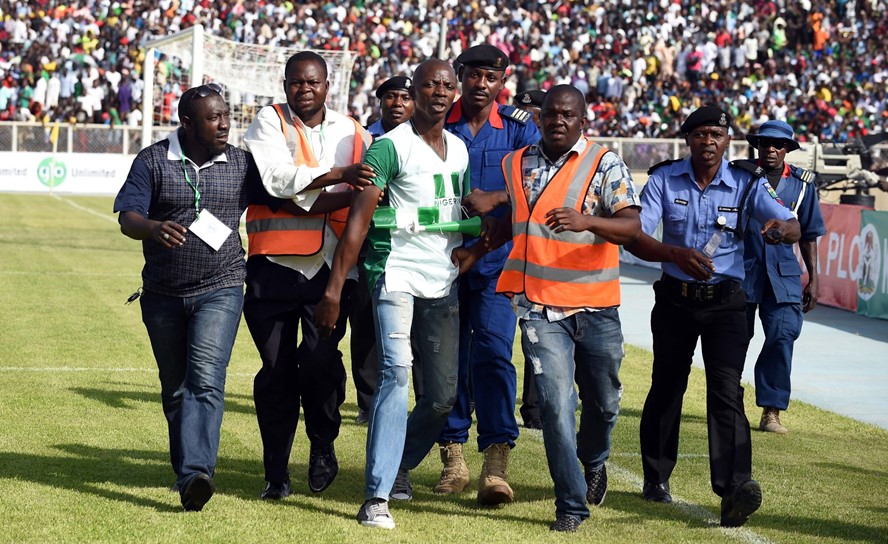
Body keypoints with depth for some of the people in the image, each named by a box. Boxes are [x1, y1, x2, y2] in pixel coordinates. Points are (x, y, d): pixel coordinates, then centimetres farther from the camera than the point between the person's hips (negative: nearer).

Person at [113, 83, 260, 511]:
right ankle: (186, 468, 30)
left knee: (206, 381, -18)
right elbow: (127, 218, -7)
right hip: (163, 294, 1)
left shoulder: (241, 164, 4)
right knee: (175, 388, 13)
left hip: (220, 289, -1)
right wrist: (154, 228, -31)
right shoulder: (152, 161, -1)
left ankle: (195, 473, -28)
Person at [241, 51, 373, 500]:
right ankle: (276, 473, 16)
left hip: (331, 265, 1)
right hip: (274, 264, 0)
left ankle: (323, 445, 8)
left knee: (319, 359, -17)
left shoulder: (352, 133, 12)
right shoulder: (270, 122, 4)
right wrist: (340, 176, -20)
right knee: (276, 370, 3)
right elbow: (276, 177, -13)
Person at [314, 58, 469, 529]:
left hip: (443, 283, 6)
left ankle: (399, 463, 30)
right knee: (395, 372, -20)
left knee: (442, 395, 5)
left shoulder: (459, 149, 14)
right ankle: (377, 496, -22)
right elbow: (358, 218, -12)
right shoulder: (390, 146, -7)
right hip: (396, 273, -6)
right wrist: (334, 289, -17)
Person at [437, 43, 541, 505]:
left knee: (493, 353, -12)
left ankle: (496, 463, -14)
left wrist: (494, 199, -18)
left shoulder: (518, 128, 5)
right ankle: (453, 456, 15)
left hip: (496, 259, -2)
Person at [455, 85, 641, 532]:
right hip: (540, 305, 1)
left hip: (596, 307, -1)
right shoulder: (516, 164, 8)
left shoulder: (605, 164, -5)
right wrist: (474, 250, 15)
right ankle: (571, 504, -2)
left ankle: (593, 462, 44)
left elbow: (631, 227, -16)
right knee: (557, 401, -11)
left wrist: (585, 221, -32)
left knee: (604, 401, 12)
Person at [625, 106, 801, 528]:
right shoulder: (664, 179, -4)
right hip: (675, 299, 2)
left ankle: (734, 488, -25)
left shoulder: (746, 184, -4)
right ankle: (656, 478, 32)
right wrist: (676, 254, -32)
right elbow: (634, 237, -13)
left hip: (726, 302, -1)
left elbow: (792, 228, -14)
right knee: (666, 386, 14)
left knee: (726, 390, -15)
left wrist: (781, 228, -39)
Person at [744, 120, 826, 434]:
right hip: (742, 270, -1)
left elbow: (808, 234, 13)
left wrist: (813, 279, 10)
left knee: (783, 336, -11)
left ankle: (771, 411, -5)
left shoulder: (801, 183, 7)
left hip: (783, 275, 1)